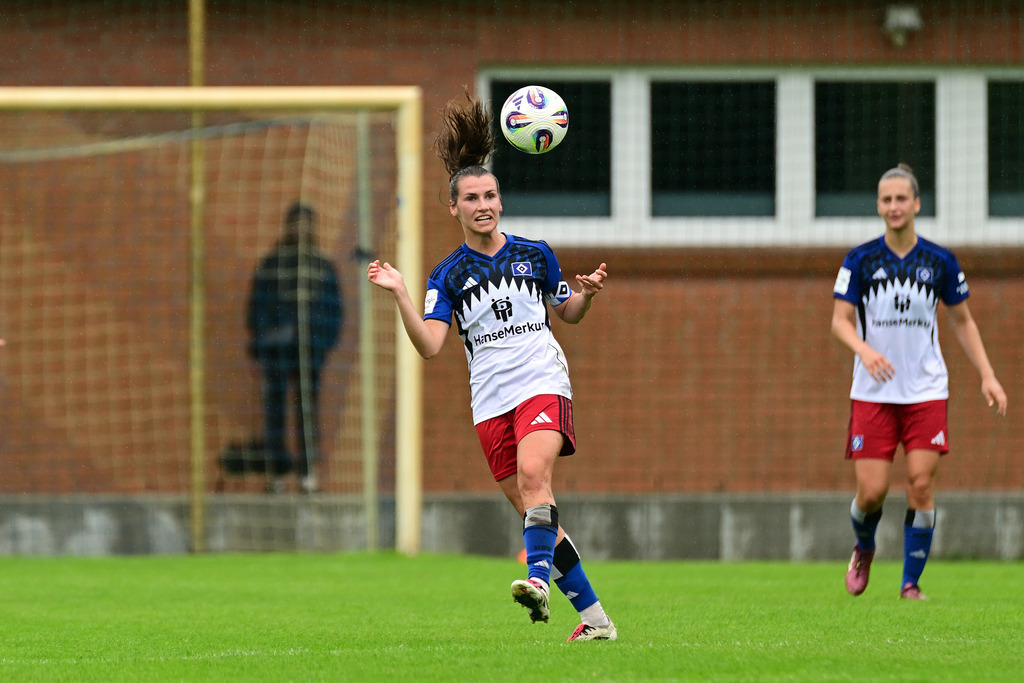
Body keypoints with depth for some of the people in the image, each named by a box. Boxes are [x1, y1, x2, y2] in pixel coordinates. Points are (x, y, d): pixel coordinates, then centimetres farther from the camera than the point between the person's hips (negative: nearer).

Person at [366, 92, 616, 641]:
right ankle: (593, 616, 11)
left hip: (544, 385, -2)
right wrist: (400, 295, -19)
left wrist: (587, 293, -1)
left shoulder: (536, 256, 6)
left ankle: (539, 580, -42)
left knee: (532, 473, -30)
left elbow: (566, 313, 21)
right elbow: (430, 345, -8)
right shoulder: (448, 275, 4)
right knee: (533, 511, 2)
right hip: (490, 401, 2)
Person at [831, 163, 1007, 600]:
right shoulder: (860, 261, -1)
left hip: (926, 391, 1)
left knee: (921, 486, -9)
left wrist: (987, 376, 4)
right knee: (871, 491, -6)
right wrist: (864, 349, -25)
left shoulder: (940, 262, 3)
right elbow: (840, 320, -4)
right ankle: (864, 549, 27)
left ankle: (911, 582, 2)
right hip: (872, 394, -1)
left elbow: (962, 321, 12)